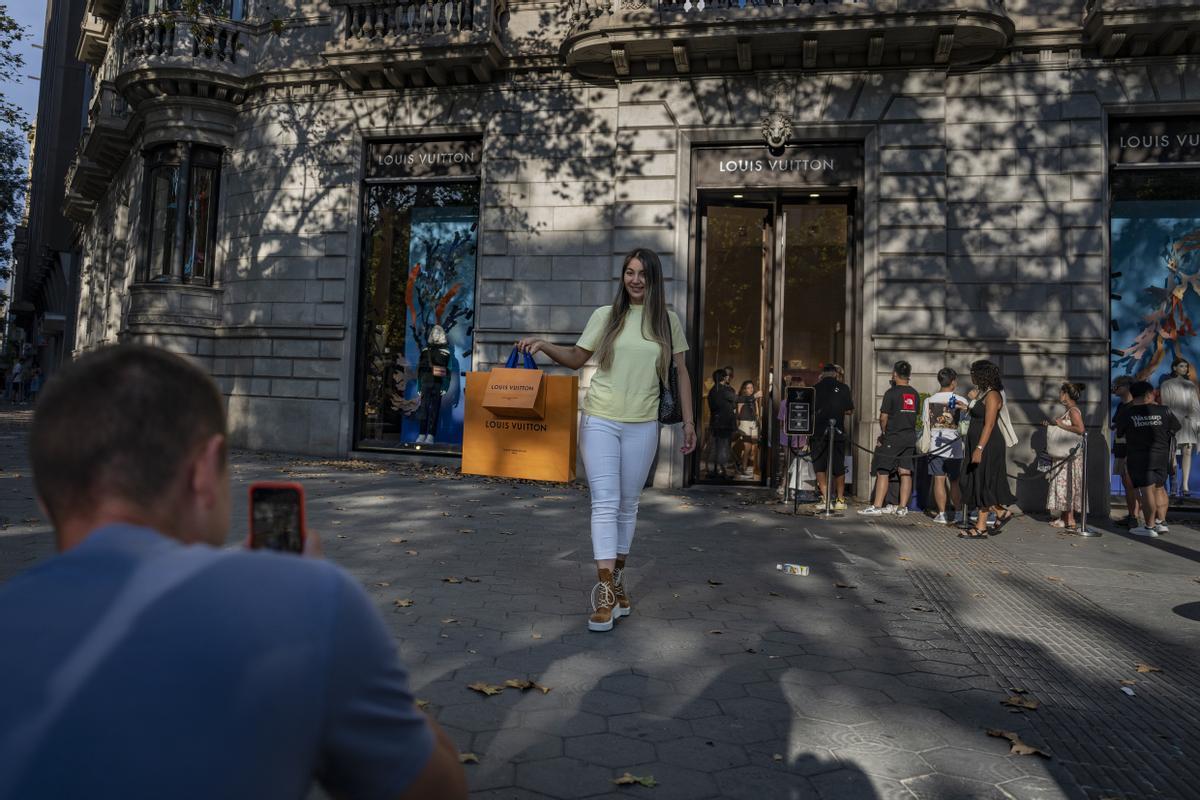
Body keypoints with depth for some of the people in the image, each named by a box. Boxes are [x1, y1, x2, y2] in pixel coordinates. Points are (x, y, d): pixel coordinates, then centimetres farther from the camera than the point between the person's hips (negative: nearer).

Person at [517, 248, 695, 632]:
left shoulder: (667, 321, 6)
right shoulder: (605, 316, 3)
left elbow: (681, 372, 10)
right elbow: (577, 358, 12)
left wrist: (688, 420, 7)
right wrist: (545, 346, -6)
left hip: (642, 425, 2)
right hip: (600, 420, -1)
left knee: (628, 505, 11)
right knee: (605, 503, -8)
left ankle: (618, 578, 26)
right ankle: (605, 591, -8)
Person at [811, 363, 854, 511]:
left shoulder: (816, 388, 0)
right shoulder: (843, 388, 0)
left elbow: (810, 411, 5)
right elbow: (849, 411, 6)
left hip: (819, 432, -1)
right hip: (838, 432, 1)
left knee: (819, 466, 6)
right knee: (839, 467, 11)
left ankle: (824, 498, -2)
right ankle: (840, 499, 15)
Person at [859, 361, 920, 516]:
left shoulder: (891, 393, -10)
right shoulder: (915, 394, 8)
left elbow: (883, 417, -10)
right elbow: (915, 415, 14)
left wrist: (883, 433, 5)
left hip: (892, 438, -6)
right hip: (910, 438, 6)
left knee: (883, 472, -2)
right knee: (905, 473, 6)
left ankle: (877, 506, -3)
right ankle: (902, 507, 7)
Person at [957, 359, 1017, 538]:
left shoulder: (992, 396, -14)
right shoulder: (981, 393, 14)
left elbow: (989, 425, -22)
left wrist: (979, 449, -26)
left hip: (988, 446, -9)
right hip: (977, 445, 9)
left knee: (982, 484, -4)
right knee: (974, 482, 10)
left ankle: (981, 527, 3)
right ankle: (1001, 512, 21)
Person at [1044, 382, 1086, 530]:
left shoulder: (1073, 410, -14)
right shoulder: (1067, 410, 16)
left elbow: (1080, 429, -25)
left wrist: (1061, 425, -20)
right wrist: (1052, 424, 16)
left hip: (1069, 455, -10)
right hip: (1063, 455, 10)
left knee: (1067, 485, -7)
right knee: (1063, 485, 11)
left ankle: (1070, 520, -4)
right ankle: (1063, 517, 15)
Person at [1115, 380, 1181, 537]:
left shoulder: (1126, 413, -8)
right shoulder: (1164, 411, -2)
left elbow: (1119, 433, 4)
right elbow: (1177, 426, 13)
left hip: (1138, 458, -3)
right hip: (1161, 456, 3)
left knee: (1146, 490, -3)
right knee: (1160, 488, 16)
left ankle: (1149, 527, 0)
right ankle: (1161, 522, 20)